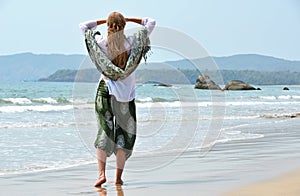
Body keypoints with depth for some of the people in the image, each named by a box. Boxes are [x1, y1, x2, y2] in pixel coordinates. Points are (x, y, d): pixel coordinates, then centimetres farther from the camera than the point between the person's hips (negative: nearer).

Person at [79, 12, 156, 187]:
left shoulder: (102, 43, -8)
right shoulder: (132, 43, -9)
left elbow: (83, 26, 8)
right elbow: (151, 23, 3)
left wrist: (103, 21, 6)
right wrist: (129, 19, 4)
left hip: (105, 89, 1)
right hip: (126, 93, 0)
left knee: (104, 131, 6)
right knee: (124, 133, 9)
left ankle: (102, 172, -9)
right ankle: (119, 177, 9)